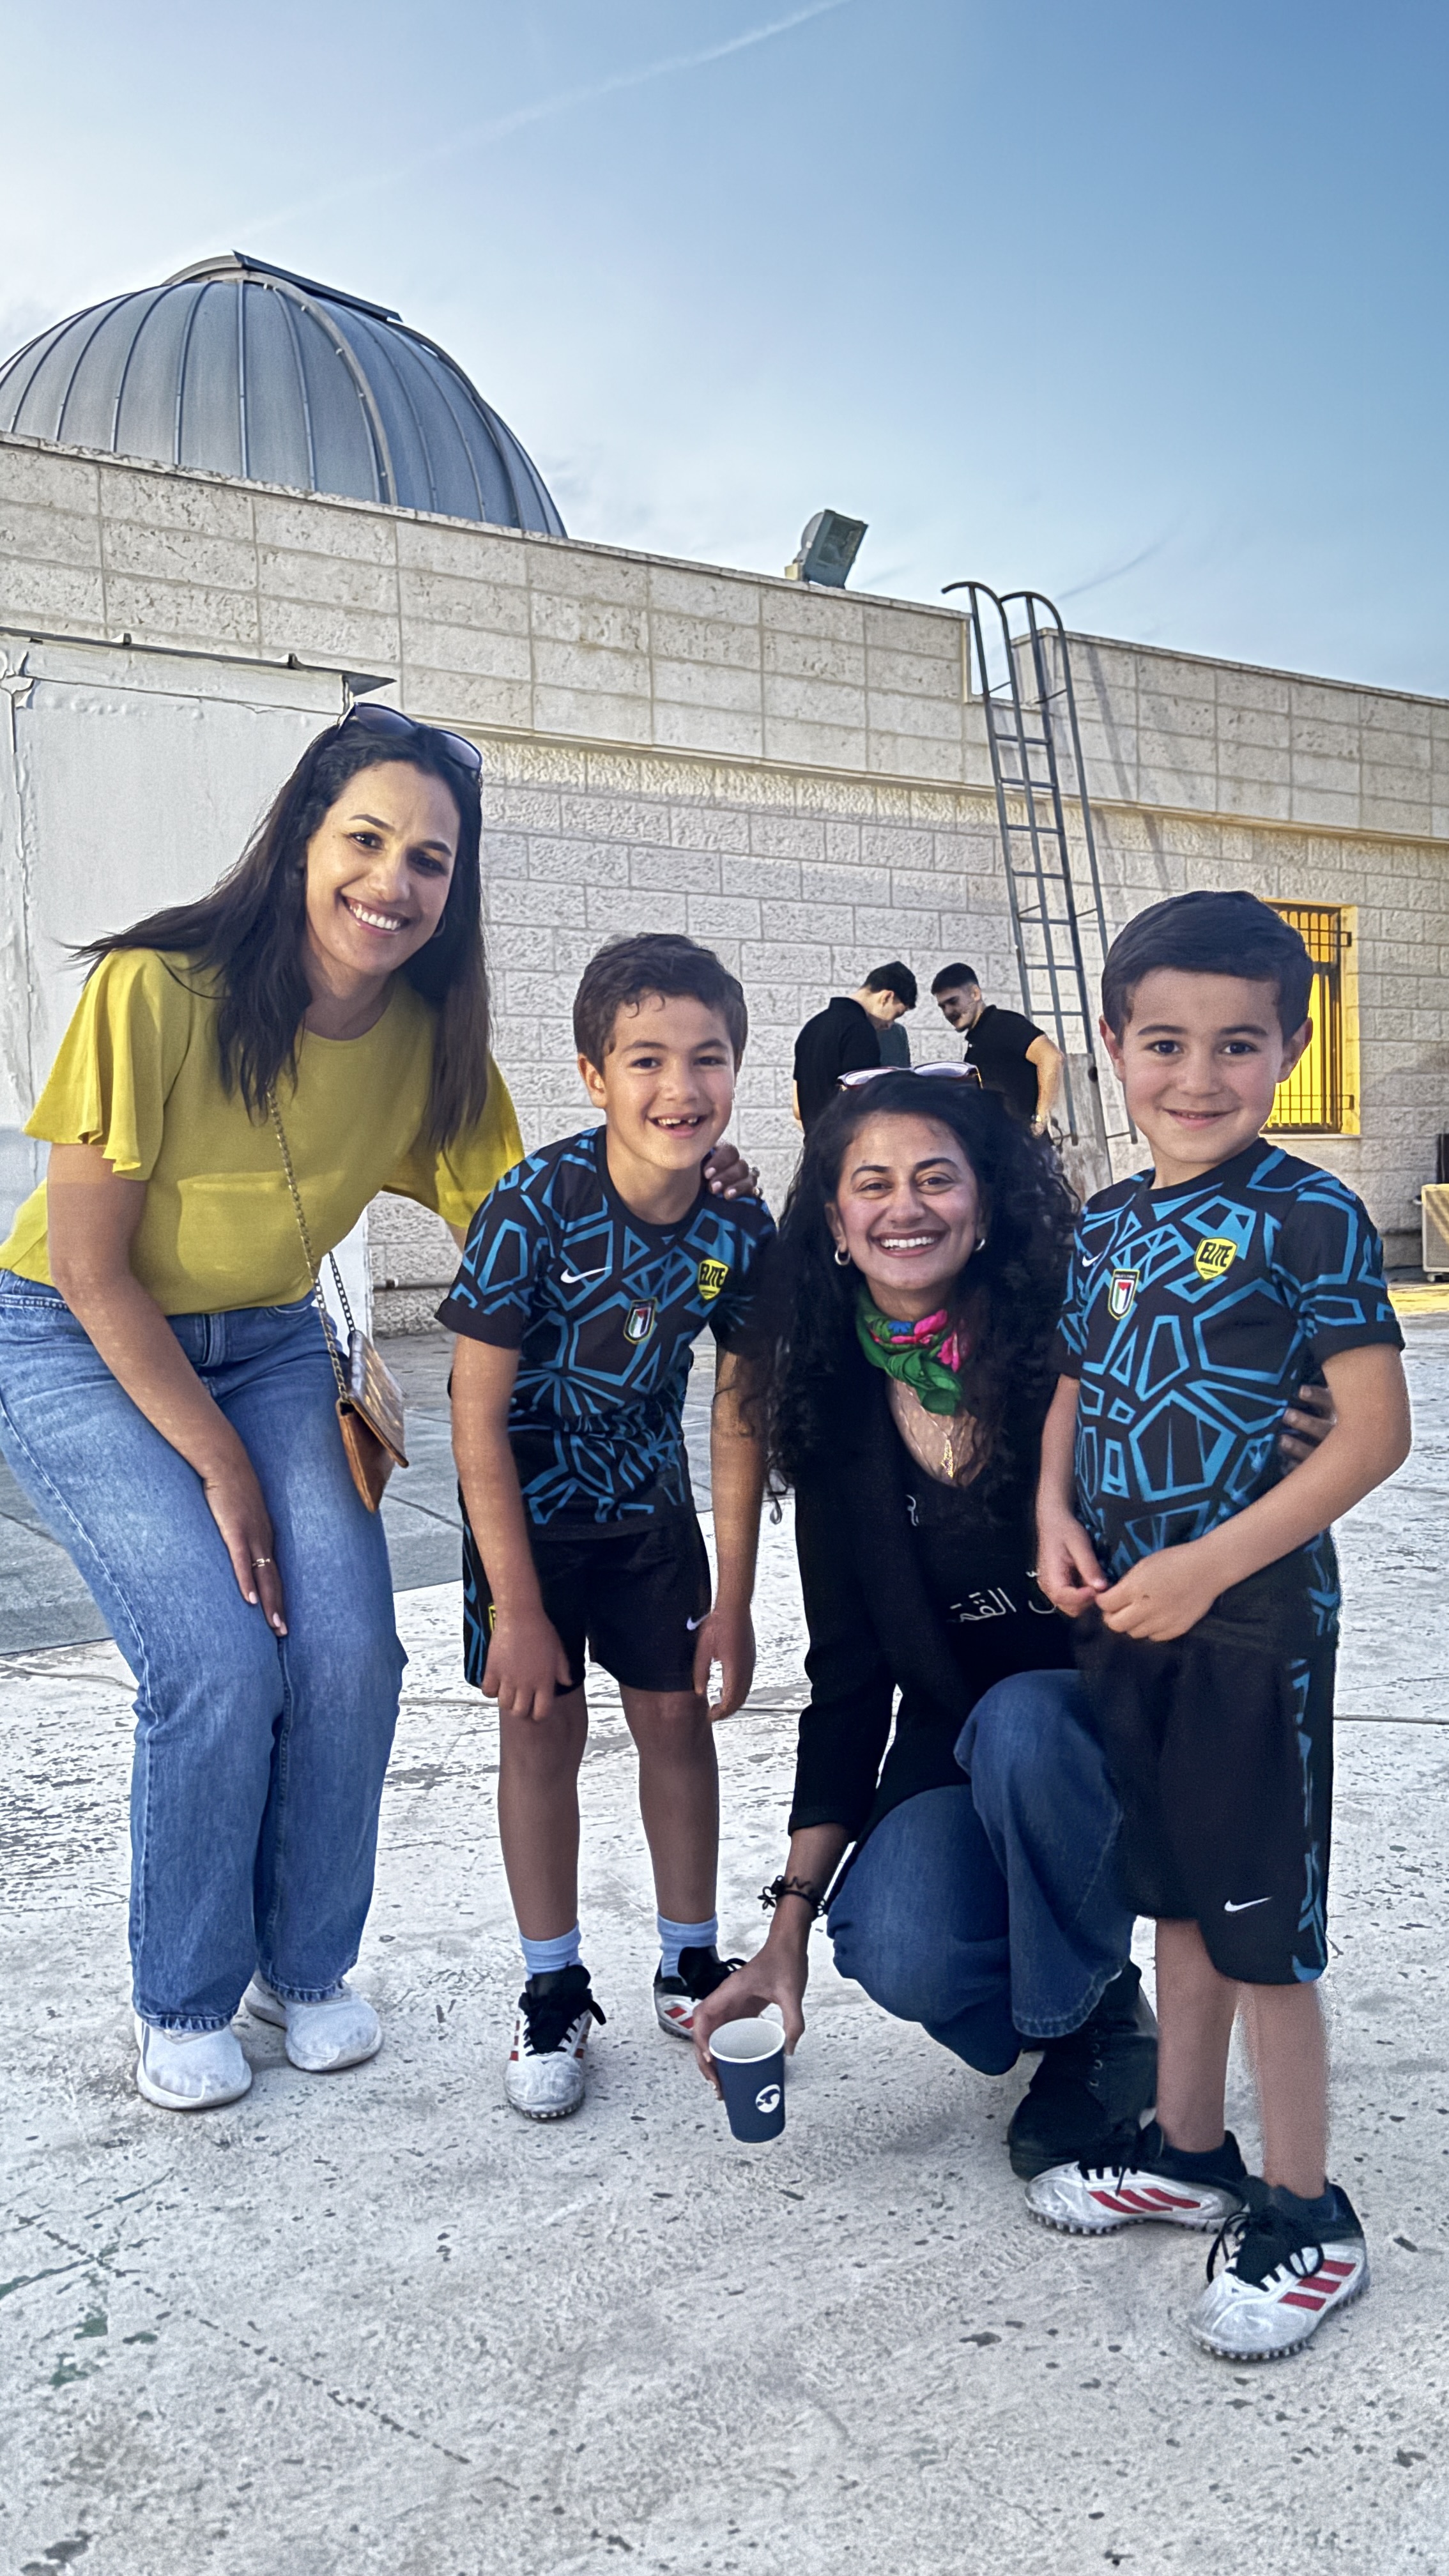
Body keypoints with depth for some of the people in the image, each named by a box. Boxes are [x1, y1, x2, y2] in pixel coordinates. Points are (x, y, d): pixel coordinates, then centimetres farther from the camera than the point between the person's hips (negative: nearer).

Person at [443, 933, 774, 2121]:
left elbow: (739, 1415, -7)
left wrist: (732, 1600, -6)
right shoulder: (538, 1204, -27)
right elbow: (479, 1411, -22)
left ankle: (692, 1966, 25)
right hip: (527, 1497, -3)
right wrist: (517, 1607, -20)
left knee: (678, 1715, 6)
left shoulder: (742, 1230, -16)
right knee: (543, 1724, 0)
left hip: (649, 1498, 3)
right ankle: (554, 1992, 17)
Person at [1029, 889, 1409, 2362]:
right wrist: (1056, 1518, -3)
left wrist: (1209, 1565, -21)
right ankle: (1187, 2150, 37)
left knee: (1262, 1919, 4)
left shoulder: (1311, 1220, -13)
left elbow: (1375, 1431, -16)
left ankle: (1303, 2215, 22)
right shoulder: (1107, 1225, 6)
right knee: (1175, 1892, 19)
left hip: (1253, 1615, -6)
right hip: (1124, 1612, 6)